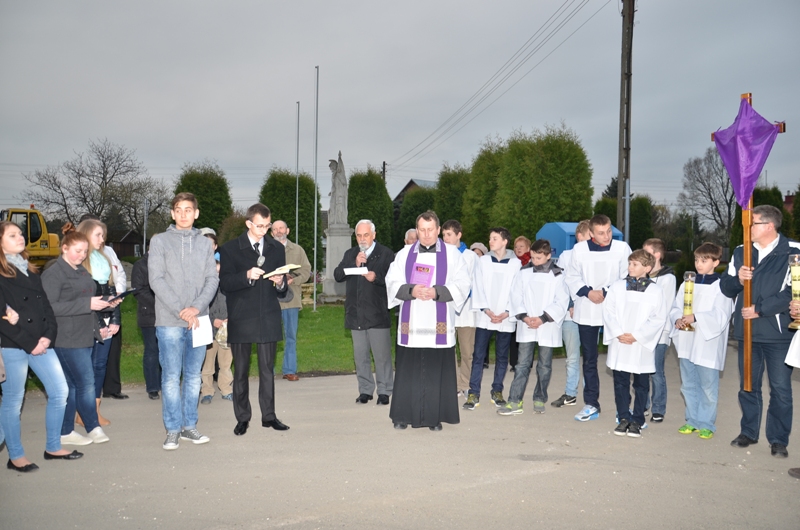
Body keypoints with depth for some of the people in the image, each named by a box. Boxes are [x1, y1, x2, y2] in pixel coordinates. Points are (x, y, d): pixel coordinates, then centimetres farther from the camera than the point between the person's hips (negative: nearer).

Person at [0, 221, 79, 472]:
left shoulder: (29, 270, 17)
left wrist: (48, 335, -2)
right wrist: (29, 344, -13)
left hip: (40, 343, 7)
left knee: (60, 391, 6)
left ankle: (53, 447, 20)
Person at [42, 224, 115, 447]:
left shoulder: (82, 271, 17)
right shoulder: (53, 273, -9)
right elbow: (50, 307, -18)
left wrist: (105, 303, 3)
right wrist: (87, 304, -22)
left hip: (84, 336, 8)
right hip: (67, 338, -8)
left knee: (72, 385, 11)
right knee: (86, 382, -5)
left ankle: (66, 432, 18)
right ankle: (93, 428, 8)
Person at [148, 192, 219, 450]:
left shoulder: (205, 243, 11)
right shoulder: (160, 241, 2)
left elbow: (212, 279, 5)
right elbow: (156, 279, -6)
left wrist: (197, 308, -11)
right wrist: (181, 310, -13)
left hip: (198, 320, 3)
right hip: (169, 321, -3)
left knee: (193, 376, 9)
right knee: (171, 377, -2)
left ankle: (189, 426, 18)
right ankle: (173, 430, 7)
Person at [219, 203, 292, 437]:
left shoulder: (277, 248, 13)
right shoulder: (230, 249, 2)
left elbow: (283, 289, 14)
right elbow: (225, 283, -7)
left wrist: (280, 284, -9)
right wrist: (247, 276, -23)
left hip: (268, 318, 2)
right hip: (241, 318, -2)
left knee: (267, 370, 6)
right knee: (241, 371, 4)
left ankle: (268, 416, 14)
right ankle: (242, 418, 14)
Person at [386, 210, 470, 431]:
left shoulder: (452, 254, 5)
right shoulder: (404, 254, 9)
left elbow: (462, 285, -2)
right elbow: (392, 283, 4)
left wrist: (437, 292, -16)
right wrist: (411, 290, -15)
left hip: (439, 325, -1)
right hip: (411, 324, 1)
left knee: (437, 371, 1)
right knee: (408, 370, 3)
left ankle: (435, 417, 11)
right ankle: (404, 415, 14)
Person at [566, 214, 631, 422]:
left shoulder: (622, 248, -4)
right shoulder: (579, 249, 1)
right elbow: (572, 277, 6)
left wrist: (606, 292, -13)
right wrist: (587, 292, -10)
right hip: (586, 311, 2)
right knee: (589, 360, 9)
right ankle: (591, 404, 20)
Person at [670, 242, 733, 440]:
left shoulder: (720, 287, -7)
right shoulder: (687, 284, 10)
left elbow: (721, 316, -15)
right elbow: (675, 308, 9)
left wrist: (696, 318, -25)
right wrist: (678, 320, -11)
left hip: (708, 344, -5)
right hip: (687, 343, 5)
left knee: (708, 386, 3)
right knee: (688, 385, 13)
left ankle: (706, 424, 15)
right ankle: (692, 421, 25)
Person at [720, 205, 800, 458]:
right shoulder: (740, 252, 8)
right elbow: (726, 287, 8)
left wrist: (760, 309, -16)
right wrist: (737, 279, -13)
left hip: (779, 332, -5)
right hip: (746, 331, 5)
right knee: (748, 386, 14)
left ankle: (779, 440, 14)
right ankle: (748, 432, 27)